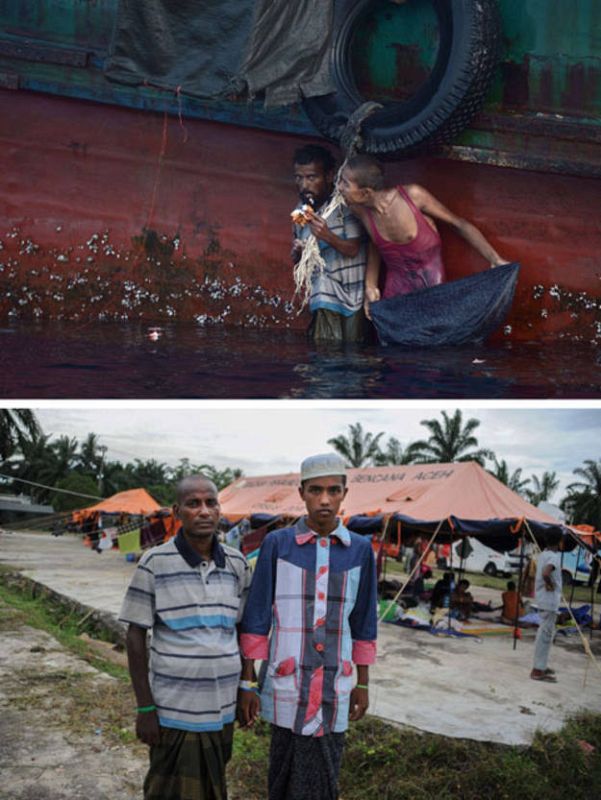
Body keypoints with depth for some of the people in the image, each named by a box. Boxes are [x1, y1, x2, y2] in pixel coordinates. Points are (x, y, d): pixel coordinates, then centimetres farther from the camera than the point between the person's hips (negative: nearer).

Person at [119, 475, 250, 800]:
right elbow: (135, 636, -6)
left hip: (223, 711, 4)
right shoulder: (155, 562, -9)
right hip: (174, 711, -4)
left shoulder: (236, 563, 2)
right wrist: (145, 707, -8)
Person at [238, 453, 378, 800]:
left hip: (334, 687, 2)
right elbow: (256, 619, -1)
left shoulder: (360, 549, 2)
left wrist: (363, 683, 11)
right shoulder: (277, 544, -5)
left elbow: (363, 623, 9)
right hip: (286, 684, -1)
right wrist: (248, 682, -1)